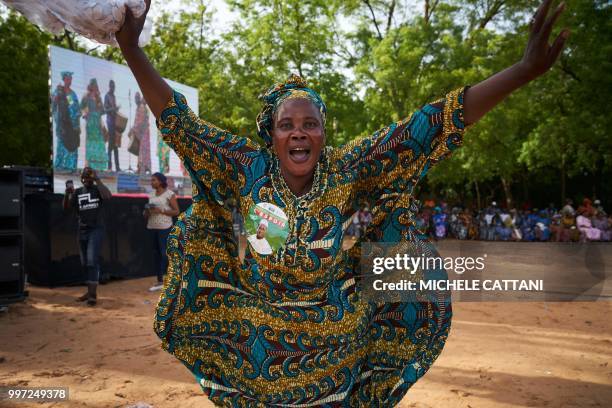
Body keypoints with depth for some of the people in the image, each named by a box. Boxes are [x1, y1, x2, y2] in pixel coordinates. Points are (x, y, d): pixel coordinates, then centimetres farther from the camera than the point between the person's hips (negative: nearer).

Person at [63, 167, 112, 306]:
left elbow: (108, 196, -23)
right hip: (82, 230, 5)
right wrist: (67, 194, -11)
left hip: (96, 229, -5)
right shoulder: (77, 192, 11)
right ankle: (90, 291, 20)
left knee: (92, 260, -15)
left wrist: (97, 180, -19)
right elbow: (66, 208, 5)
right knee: (85, 262, 9)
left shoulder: (98, 189, -1)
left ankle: (93, 294, -17)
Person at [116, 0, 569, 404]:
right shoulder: (248, 168, -12)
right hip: (258, 344, 0)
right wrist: (132, 51, -19)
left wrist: (525, 69, -24)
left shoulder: (347, 170, -15)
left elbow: (429, 129, -20)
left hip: (334, 345, 0)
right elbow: (177, 120, -11)